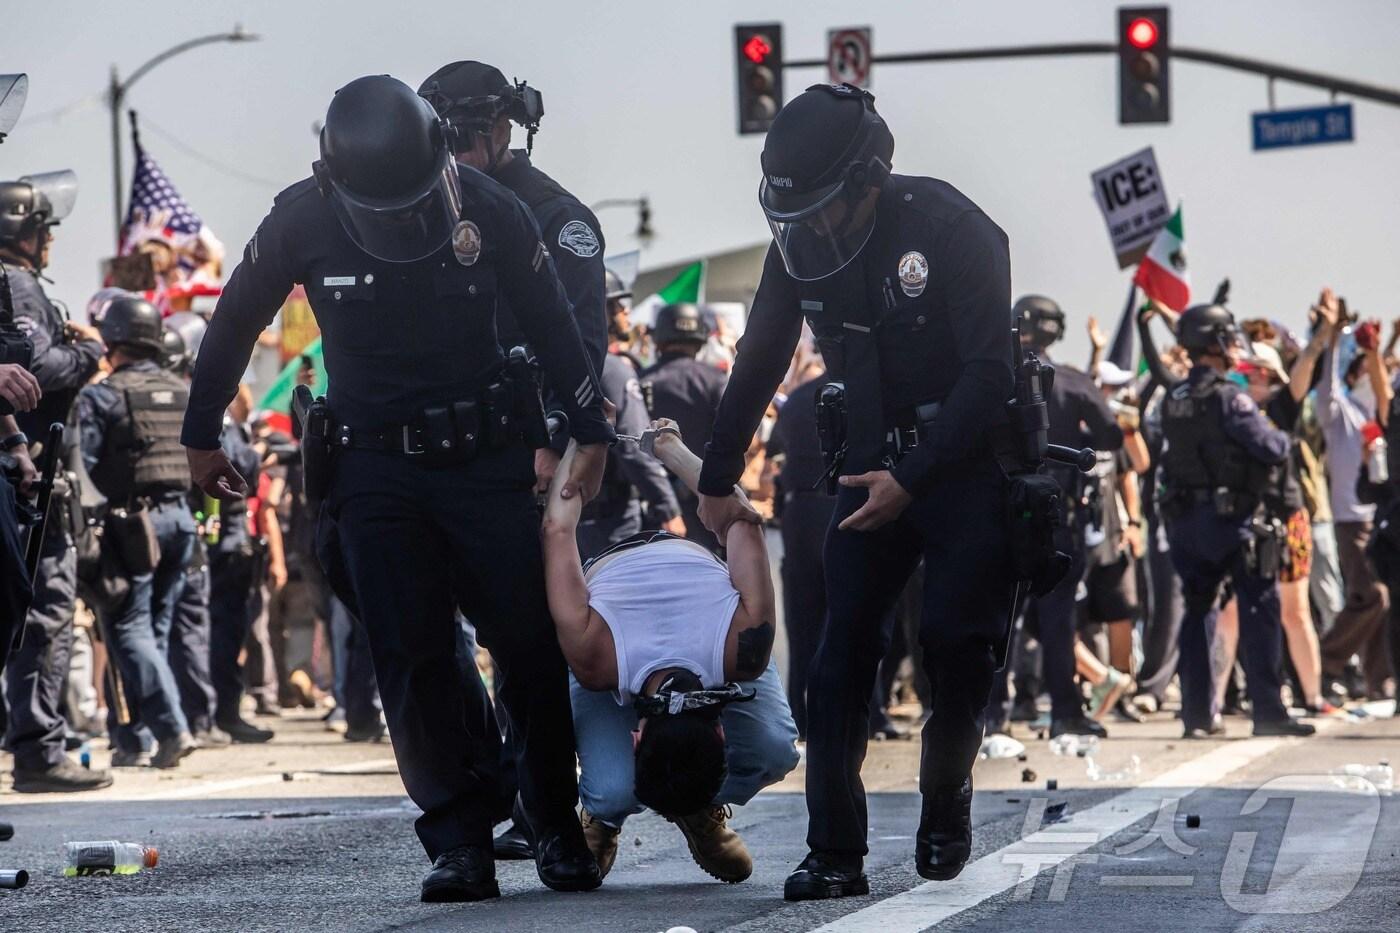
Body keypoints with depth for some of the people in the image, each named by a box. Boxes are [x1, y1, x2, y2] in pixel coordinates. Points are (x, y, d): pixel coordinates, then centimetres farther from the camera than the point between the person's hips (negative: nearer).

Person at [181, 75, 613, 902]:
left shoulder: (491, 212, -9)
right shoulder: (302, 222, -9)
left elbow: (554, 325, 4)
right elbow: (235, 324, 6)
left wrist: (592, 433, 8)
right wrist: (202, 436, 11)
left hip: (484, 458, 0)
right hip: (375, 470, 0)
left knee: (532, 646, -3)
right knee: (414, 660, -8)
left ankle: (559, 829, 10)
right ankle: (461, 842, -6)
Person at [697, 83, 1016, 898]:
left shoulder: (952, 229, -20)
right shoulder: (800, 245, -2)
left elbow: (990, 376, -22)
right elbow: (758, 366, 10)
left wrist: (912, 480, -25)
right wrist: (717, 481, 14)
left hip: (967, 462, -4)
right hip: (874, 463, 5)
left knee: (958, 643, -8)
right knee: (845, 648, -8)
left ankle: (947, 799, 20)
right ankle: (836, 853, -11)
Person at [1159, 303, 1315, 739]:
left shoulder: (1173, 401, 8)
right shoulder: (1228, 397, -15)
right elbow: (1269, 448, -18)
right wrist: (1282, 437, 5)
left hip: (1185, 518, 7)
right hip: (1232, 517, -7)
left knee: (1199, 611, 12)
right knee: (1260, 611, -2)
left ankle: (1197, 713, 12)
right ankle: (1267, 710, -6)